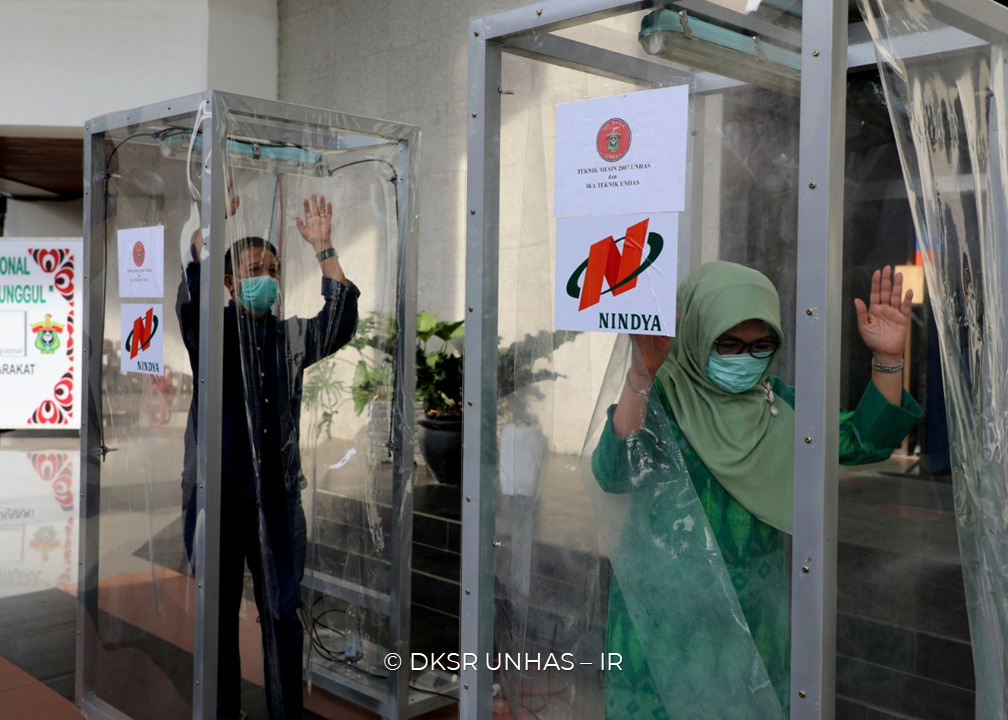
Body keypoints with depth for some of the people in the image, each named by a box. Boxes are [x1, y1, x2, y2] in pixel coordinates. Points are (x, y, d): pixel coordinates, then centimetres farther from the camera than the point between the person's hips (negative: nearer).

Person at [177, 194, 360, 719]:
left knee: (283, 614, 6)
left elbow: (340, 323, -2)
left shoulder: (293, 336, 13)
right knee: (216, 612, 6)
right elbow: (192, 294, -15)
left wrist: (323, 249, -7)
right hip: (216, 492, -2)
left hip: (278, 494, 2)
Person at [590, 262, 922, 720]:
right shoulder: (660, 395, -13)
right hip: (670, 609, -5)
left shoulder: (775, 401, 4)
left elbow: (863, 441, 1)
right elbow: (614, 474, -30)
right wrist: (640, 375, -42)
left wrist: (887, 359, -12)